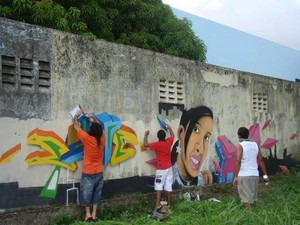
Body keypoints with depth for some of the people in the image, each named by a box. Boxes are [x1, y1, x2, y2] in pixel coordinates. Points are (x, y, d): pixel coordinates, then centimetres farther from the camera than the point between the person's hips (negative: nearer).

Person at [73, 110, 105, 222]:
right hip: (99, 172, 4)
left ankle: (88, 214, 15)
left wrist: (76, 116, 9)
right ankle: (94, 214, 18)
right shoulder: (102, 138, -8)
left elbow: (76, 127, -5)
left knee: (86, 193, 10)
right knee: (96, 193, 14)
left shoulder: (87, 138, -19)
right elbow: (99, 127, 15)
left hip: (88, 173, -4)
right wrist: (93, 117, 16)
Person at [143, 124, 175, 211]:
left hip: (160, 169, -5)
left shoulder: (157, 144, -16)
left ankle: (158, 204, -14)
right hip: (169, 168, 5)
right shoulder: (169, 142, -2)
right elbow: (172, 135, 20)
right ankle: (169, 204, 14)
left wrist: (146, 135, 5)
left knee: (159, 186, -4)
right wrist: (169, 128, 35)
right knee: (169, 186, 7)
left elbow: (145, 144, -7)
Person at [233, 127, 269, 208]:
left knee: (246, 198, 0)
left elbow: (238, 162, -16)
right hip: (255, 174, 6)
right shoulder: (255, 144, 10)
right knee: (253, 198, 15)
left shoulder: (240, 146, -7)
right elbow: (261, 159, 10)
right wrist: (265, 174, 15)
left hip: (244, 175, -5)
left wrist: (236, 176, -16)